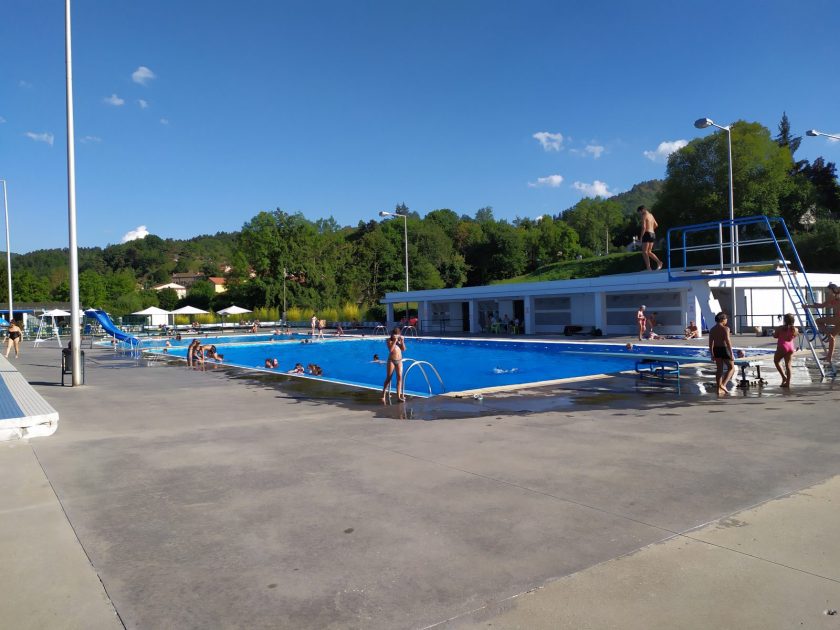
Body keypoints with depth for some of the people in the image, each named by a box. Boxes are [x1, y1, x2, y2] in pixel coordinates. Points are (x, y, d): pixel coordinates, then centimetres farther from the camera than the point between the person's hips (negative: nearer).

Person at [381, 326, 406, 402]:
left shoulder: (400, 340, 8)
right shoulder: (389, 340, -4)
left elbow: (403, 349, 1)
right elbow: (390, 349, -19)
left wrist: (402, 341, -8)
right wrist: (394, 341, -19)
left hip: (399, 360, 4)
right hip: (391, 360, -4)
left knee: (399, 377, 0)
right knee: (388, 378, -1)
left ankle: (398, 395, 3)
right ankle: (383, 395, 5)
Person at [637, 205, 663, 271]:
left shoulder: (644, 216, -8)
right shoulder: (651, 215, 18)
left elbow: (644, 227, -17)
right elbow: (656, 225, 27)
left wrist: (641, 237, -14)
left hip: (647, 234, -9)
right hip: (653, 234, 9)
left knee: (644, 252, -5)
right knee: (649, 252, 15)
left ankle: (648, 268, -12)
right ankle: (659, 262, -1)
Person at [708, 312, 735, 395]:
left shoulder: (712, 329, 9)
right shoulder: (725, 328, -11)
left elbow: (710, 343, 10)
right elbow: (728, 341, -19)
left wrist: (712, 354, 16)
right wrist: (731, 354, -17)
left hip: (716, 350, 6)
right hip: (724, 349, -6)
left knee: (719, 369, 12)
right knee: (731, 368, 7)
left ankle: (719, 389, 12)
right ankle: (723, 385, -8)